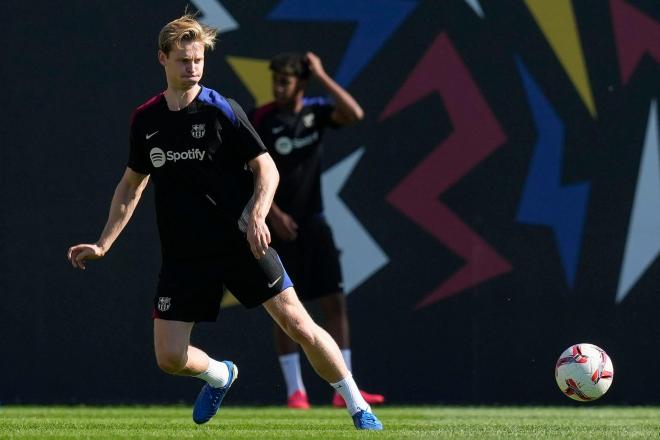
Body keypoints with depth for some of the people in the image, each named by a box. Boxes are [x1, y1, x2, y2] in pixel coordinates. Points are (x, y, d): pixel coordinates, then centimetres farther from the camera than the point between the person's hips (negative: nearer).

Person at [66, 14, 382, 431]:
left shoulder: (222, 110, -5)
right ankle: (220, 375, 32)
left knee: (298, 323, -11)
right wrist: (103, 244, 13)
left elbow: (266, 167, -5)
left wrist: (257, 215, -23)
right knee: (170, 357, -3)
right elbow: (132, 183, 19)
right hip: (183, 255, 3)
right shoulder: (145, 119, 6)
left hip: (241, 242, -3)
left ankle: (359, 409, 2)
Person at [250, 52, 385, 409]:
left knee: (335, 302, -1)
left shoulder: (316, 112, 3)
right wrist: (274, 213, -15)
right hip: (279, 225, -3)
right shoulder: (261, 120, -6)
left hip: (314, 223, 3)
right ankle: (295, 390, 5)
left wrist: (322, 76, -14)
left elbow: (354, 114, -15)